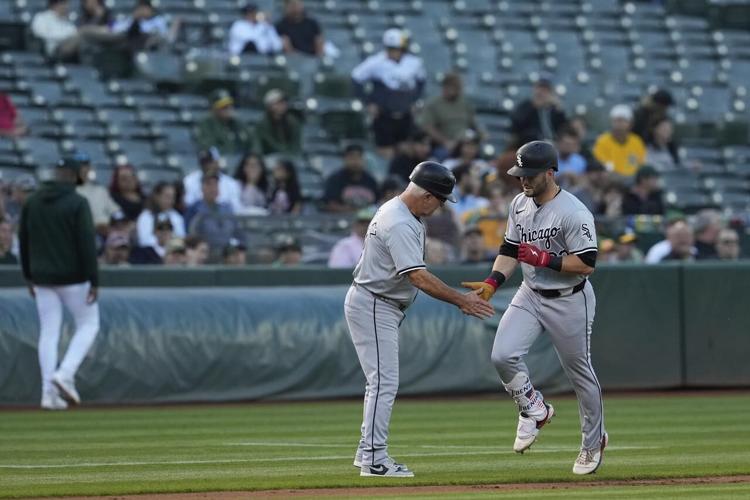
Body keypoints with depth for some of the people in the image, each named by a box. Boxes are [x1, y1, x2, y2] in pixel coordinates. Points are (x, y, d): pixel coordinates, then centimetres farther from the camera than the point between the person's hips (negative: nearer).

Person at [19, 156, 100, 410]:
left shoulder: (32, 202, 6)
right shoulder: (77, 203, -11)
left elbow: (23, 240, 11)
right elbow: (87, 243, -14)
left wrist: (29, 276, 19)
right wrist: (94, 281, -12)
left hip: (42, 277, 5)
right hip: (72, 277, -5)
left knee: (48, 332, 7)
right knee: (88, 325, 10)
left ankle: (49, 392, 2)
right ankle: (65, 374, -9)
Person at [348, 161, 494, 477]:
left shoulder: (395, 211, 10)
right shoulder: (400, 225, -24)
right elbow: (418, 277, -30)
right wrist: (461, 300, -28)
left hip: (381, 307, 11)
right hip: (373, 306, -11)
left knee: (382, 381, 15)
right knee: (385, 382, -10)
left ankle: (367, 452, 20)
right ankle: (374, 459, -10)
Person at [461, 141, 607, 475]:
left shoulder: (574, 213, -20)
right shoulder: (519, 205, 3)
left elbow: (586, 264, -22)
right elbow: (511, 250, 12)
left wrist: (543, 259, -24)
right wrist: (493, 282, -4)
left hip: (569, 300, -6)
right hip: (530, 295, 6)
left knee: (579, 372, 7)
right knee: (503, 355, -15)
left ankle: (594, 441, 27)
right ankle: (534, 410, 10)